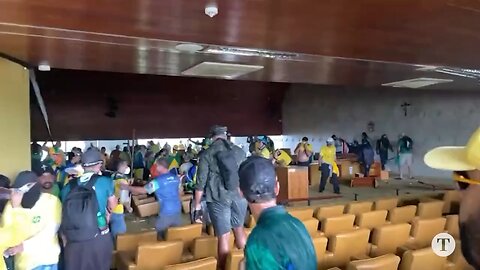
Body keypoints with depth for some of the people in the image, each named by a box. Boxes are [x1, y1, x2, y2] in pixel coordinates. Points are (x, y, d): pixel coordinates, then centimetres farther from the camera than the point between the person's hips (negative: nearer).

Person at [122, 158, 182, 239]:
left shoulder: (158, 181, -14)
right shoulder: (176, 177, 4)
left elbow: (143, 190, -10)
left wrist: (127, 187, -1)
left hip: (166, 212, -6)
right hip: (178, 210, 6)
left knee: (160, 233, 11)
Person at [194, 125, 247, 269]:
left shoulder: (207, 154, -2)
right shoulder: (240, 151, 6)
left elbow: (201, 183, -3)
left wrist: (197, 206, 3)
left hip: (218, 198, -3)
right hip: (239, 195, 4)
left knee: (223, 236, 2)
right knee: (239, 229, 22)